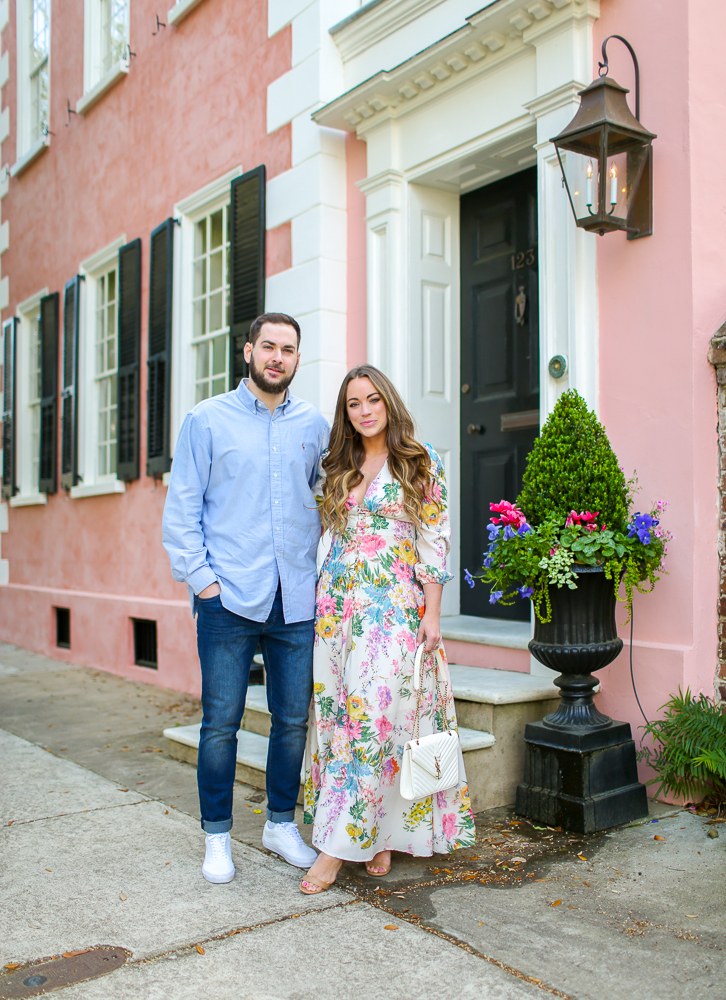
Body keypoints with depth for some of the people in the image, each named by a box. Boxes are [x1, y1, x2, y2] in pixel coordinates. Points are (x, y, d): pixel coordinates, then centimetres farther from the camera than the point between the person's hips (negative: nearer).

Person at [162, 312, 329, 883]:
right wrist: (201, 579, -7)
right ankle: (218, 837, 19)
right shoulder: (208, 420, 3)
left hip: (296, 601, 3)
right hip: (229, 599, -3)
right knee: (221, 722, 2)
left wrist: (320, 571, 8)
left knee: (293, 719, 10)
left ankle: (282, 824, 28)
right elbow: (181, 510, 1)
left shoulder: (314, 426, 10)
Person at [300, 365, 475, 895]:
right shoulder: (337, 468, 14)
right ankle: (378, 838, 15)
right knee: (337, 714, 3)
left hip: (394, 606, -5)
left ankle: (337, 846, -3)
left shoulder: (421, 463, 0)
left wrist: (431, 614, -9)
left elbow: (435, 541, -3)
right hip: (337, 602, 5)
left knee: (373, 716, -10)